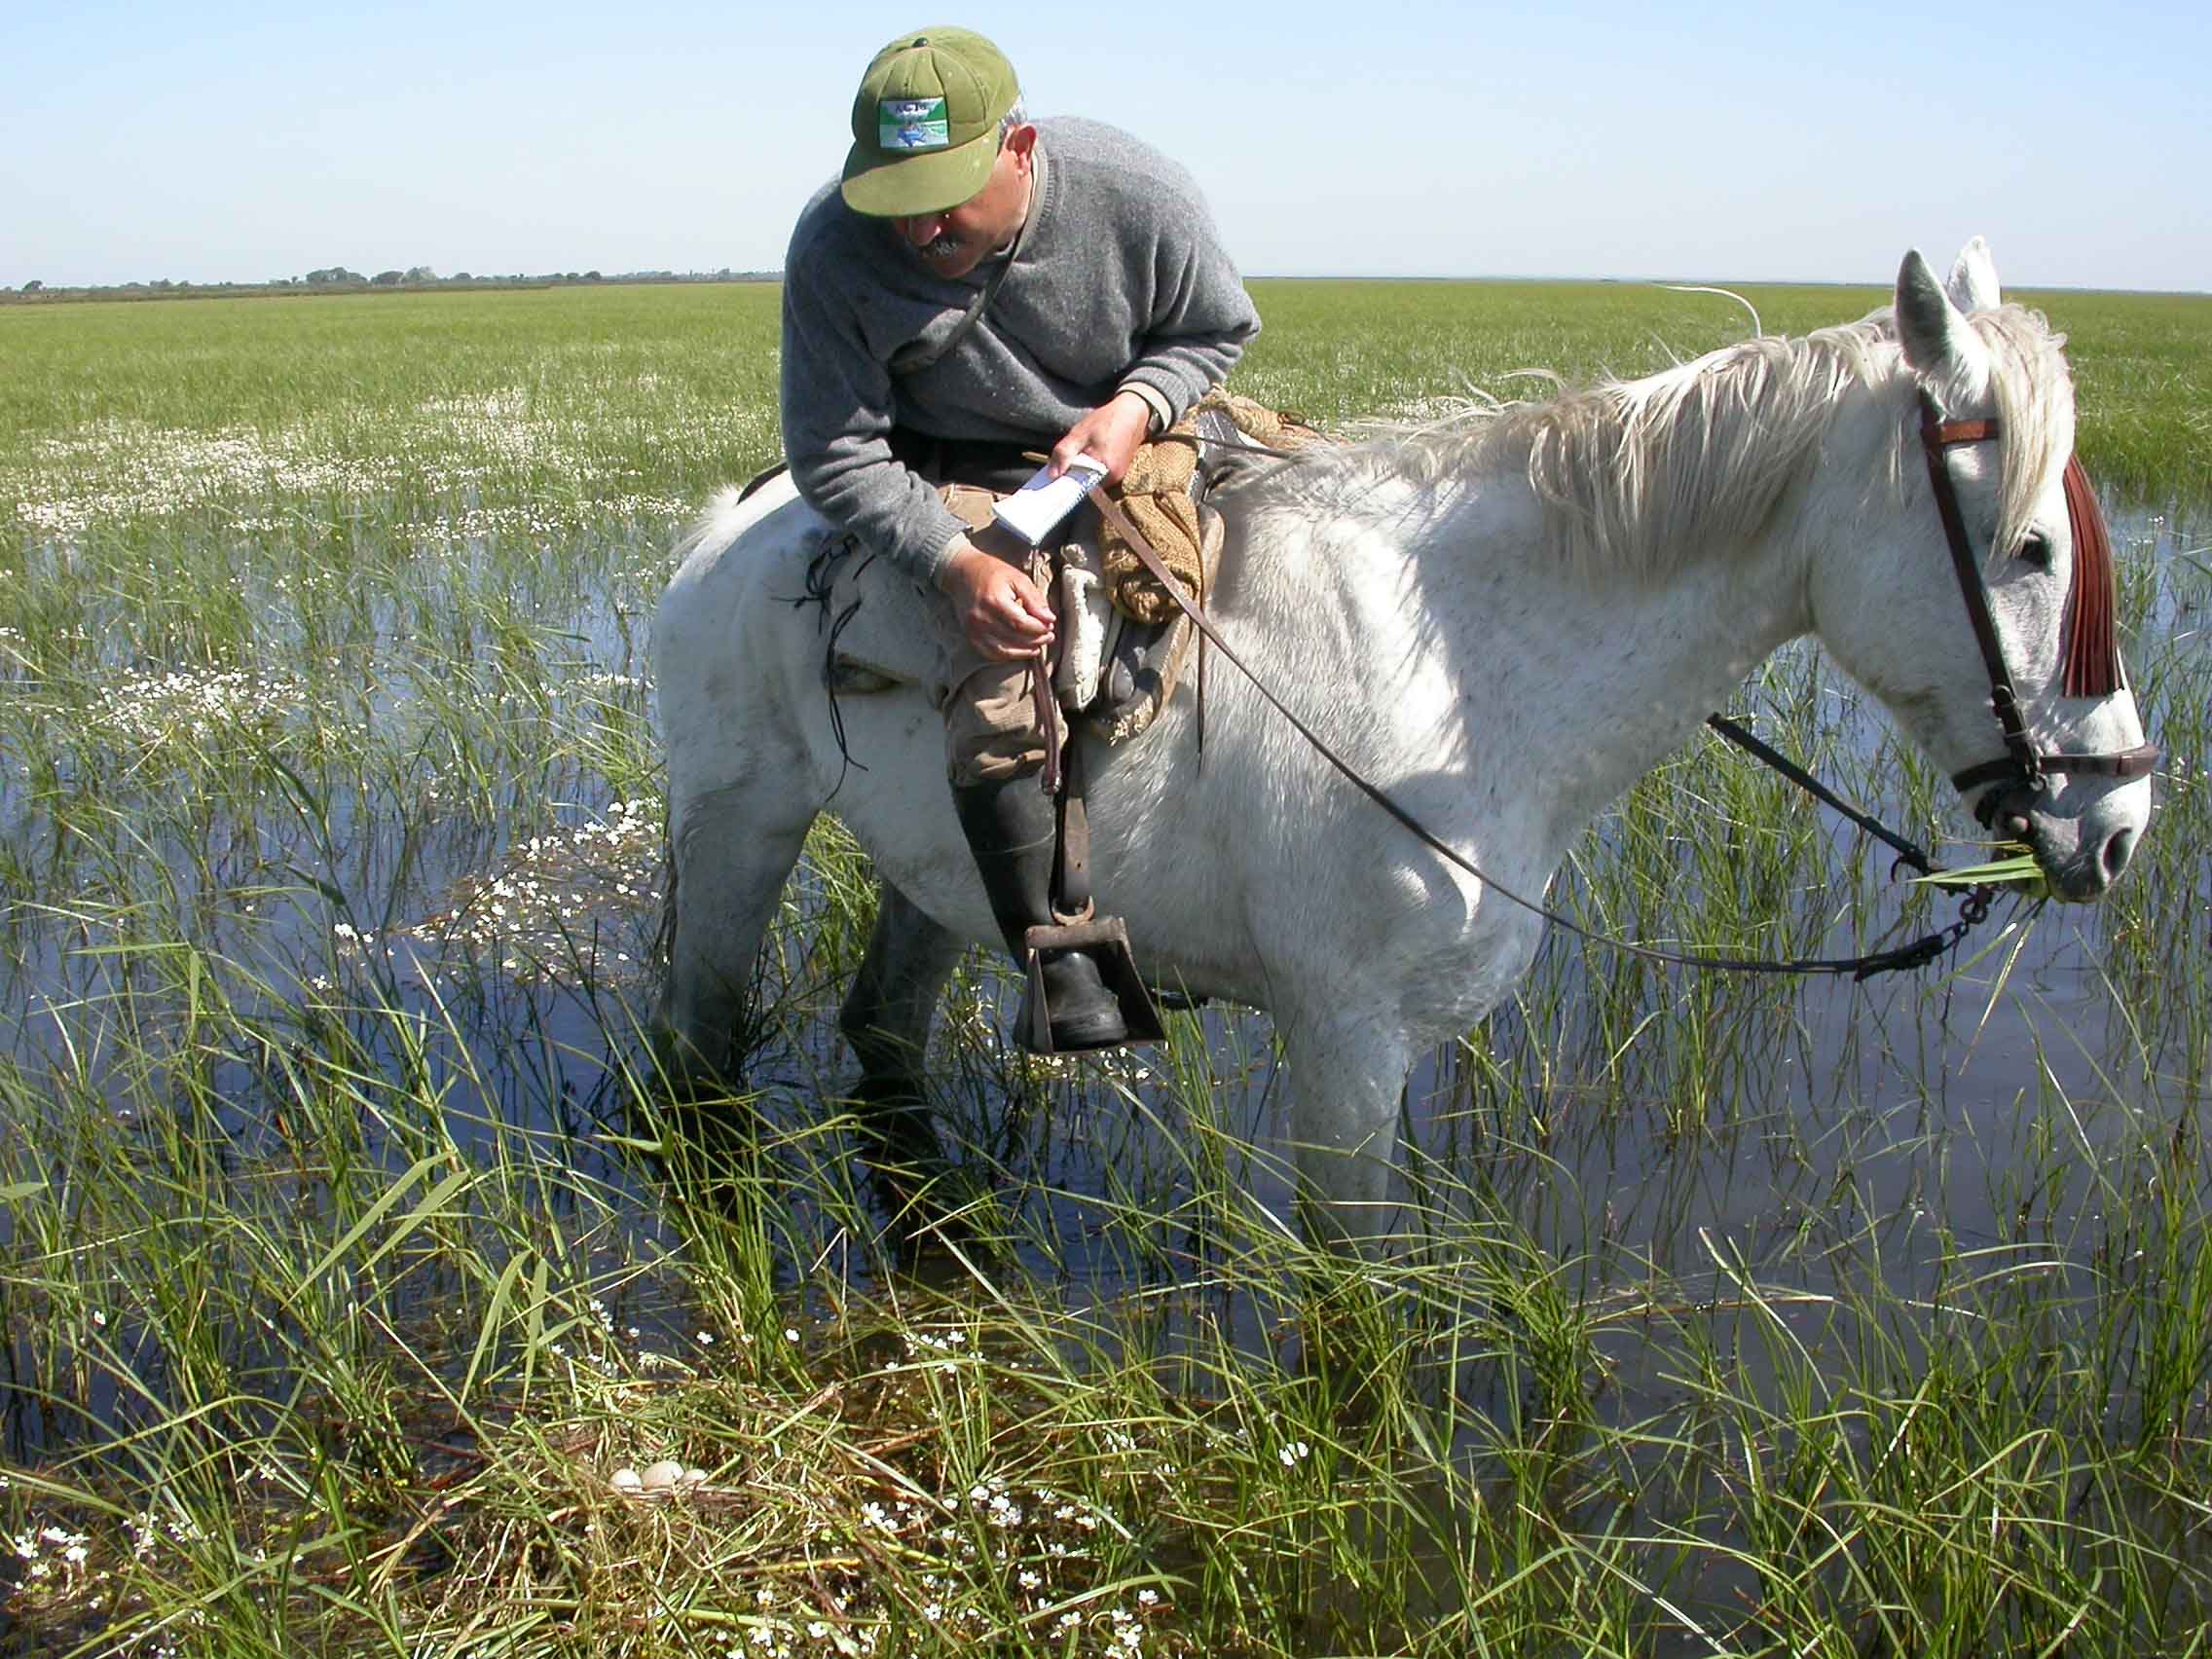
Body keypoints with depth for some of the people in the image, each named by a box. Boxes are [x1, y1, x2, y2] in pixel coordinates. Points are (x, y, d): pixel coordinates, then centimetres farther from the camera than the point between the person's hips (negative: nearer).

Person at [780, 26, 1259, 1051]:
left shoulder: (1138, 196, -19)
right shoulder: (834, 251, -22)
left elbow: (1219, 327, 0)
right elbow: (834, 457, -17)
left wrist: (1136, 406, -22)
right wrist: (957, 563, -32)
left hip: (1129, 435, 3)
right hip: (962, 483, -3)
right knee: (1000, 676, -29)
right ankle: (1050, 959, -15)